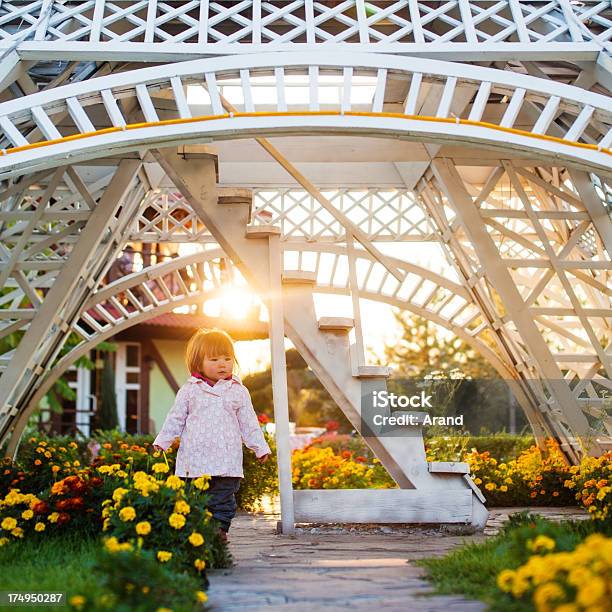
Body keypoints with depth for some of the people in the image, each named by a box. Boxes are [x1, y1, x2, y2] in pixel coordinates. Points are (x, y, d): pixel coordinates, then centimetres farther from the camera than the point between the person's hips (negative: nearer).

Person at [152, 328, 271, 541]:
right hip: (195, 458, 0)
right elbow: (175, 418, 10)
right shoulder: (189, 390, 5)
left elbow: (249, 423, 12)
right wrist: (161, 442, 4)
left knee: (224, 499, 1)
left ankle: (220, 528, 11)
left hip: (226, 460, 0)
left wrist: (260, 447, 11)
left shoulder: (238, 391, 7)